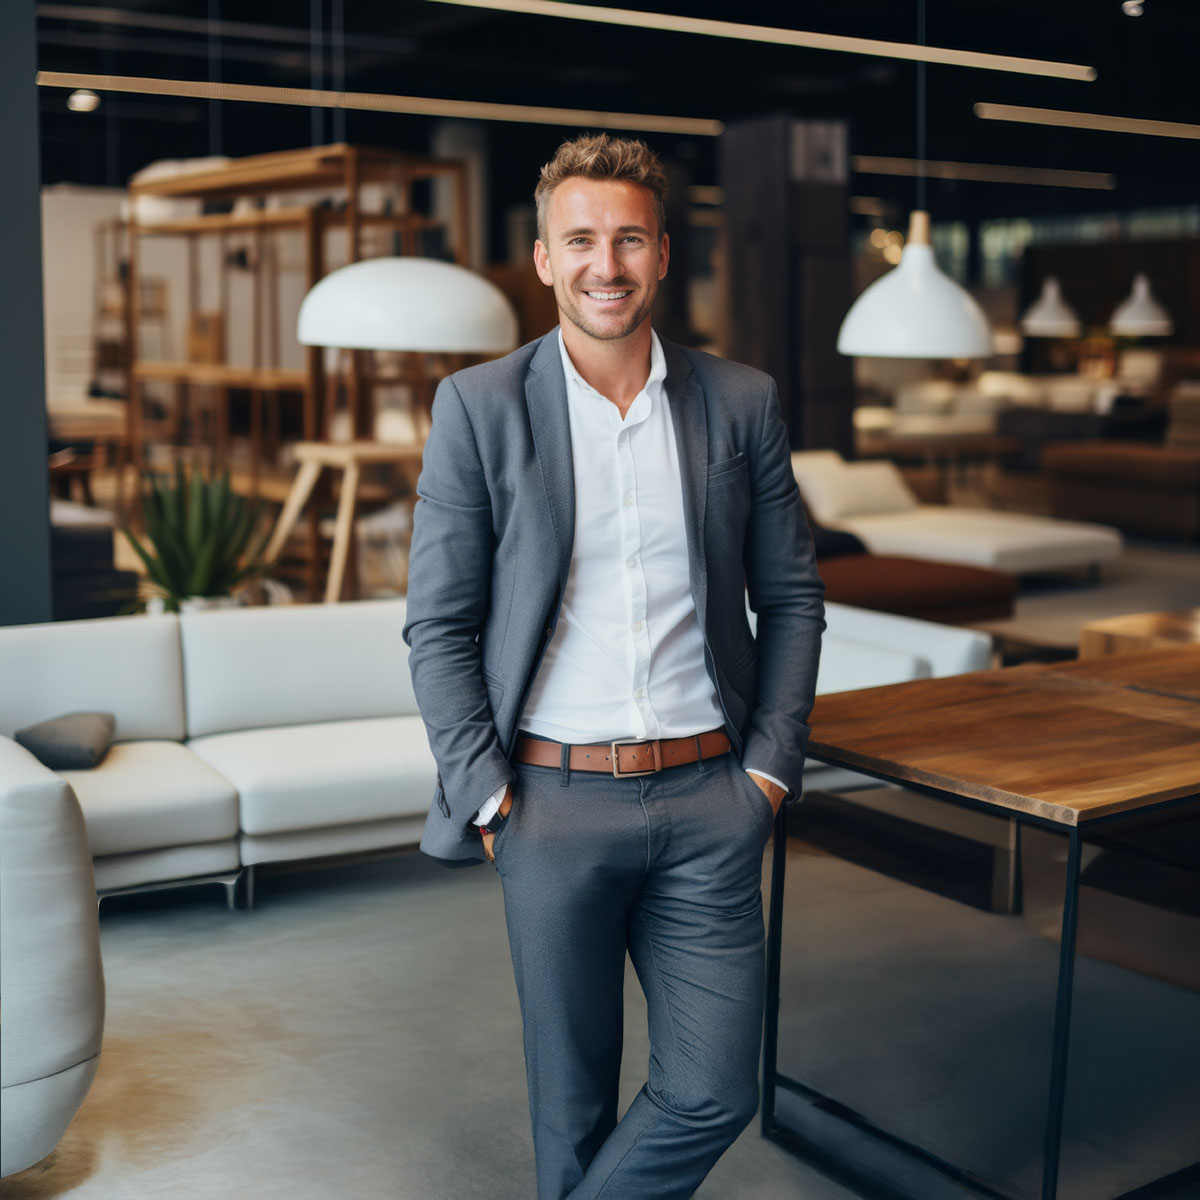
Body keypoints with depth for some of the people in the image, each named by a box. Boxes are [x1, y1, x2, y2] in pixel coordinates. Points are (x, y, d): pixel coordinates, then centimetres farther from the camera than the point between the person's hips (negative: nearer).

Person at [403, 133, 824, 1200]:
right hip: (554, 802, -2)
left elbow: (792, 599, 9)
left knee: (715, 1093, 4)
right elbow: (438, 625, -2)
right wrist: (487, 796, -7)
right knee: (573, 1099, 12)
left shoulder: (742, 403, 4)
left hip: (709, 801, 2)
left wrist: (771, 766, 2)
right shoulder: (478, 407, -2)